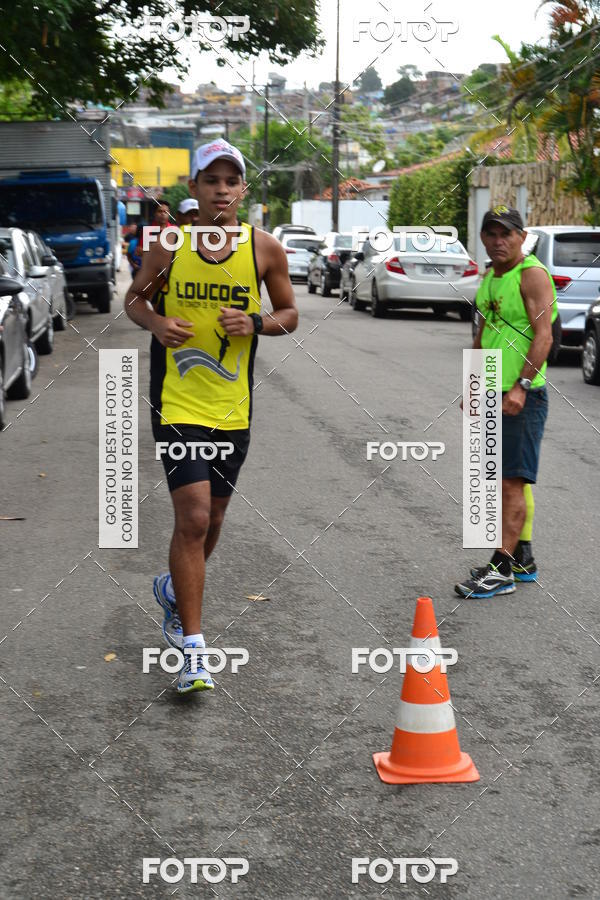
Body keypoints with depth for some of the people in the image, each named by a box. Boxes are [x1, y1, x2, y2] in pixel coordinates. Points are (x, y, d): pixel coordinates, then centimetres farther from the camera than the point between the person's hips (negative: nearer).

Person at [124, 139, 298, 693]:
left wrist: (255, 323, -12)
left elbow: (290, 313, 9)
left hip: (233, 407, 3)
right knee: (193, 517, -14)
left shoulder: (265, 249, -1)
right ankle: (193, 649, -7)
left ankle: (174, 590, 47)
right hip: (177, 403, -3)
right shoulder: (167, 245, -4)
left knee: (212, 518, 16)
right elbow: (135, 298, 10)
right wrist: (157, 322, -12)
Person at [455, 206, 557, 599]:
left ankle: (501, 569, -10)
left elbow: (543, 335, -19)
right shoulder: (490, 278, 15)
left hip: (523, 395, -9)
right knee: (509, 479, 13)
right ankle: (523, 559, 22)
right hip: (493, 394, 9)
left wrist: (521, 386, -26)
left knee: (513, 481, -10)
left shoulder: (533, 274, -11)